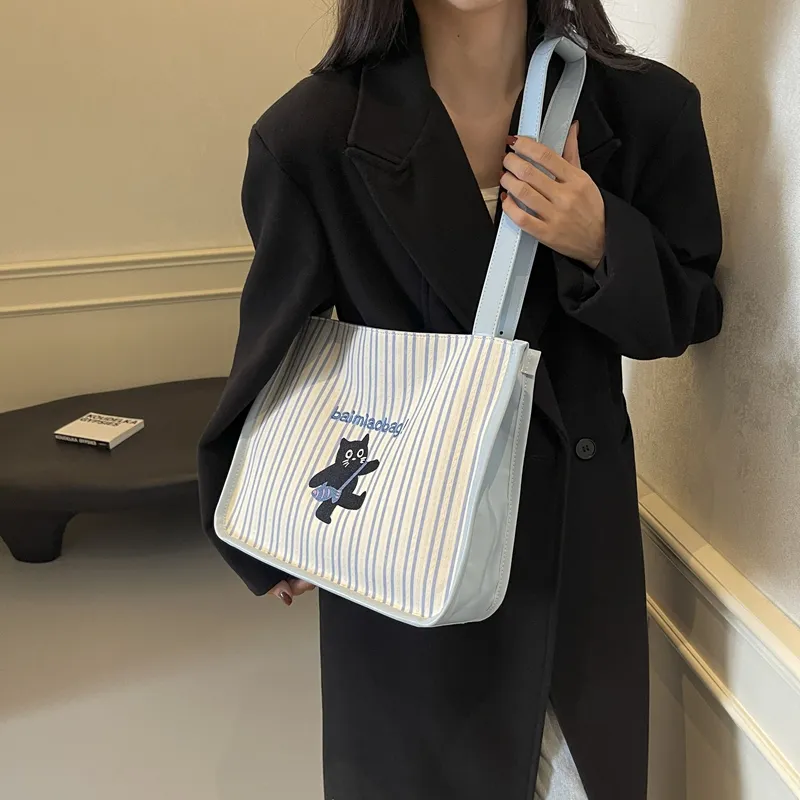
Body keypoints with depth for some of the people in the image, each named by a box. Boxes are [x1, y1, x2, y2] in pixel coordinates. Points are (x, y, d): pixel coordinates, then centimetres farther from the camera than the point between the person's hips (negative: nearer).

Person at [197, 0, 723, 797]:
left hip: (579, 537, 2)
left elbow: (688, 316, 3)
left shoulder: (648, 109, -9)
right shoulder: (312, 135, -15)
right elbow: (274, 345, -3)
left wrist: (602, 246, -20)